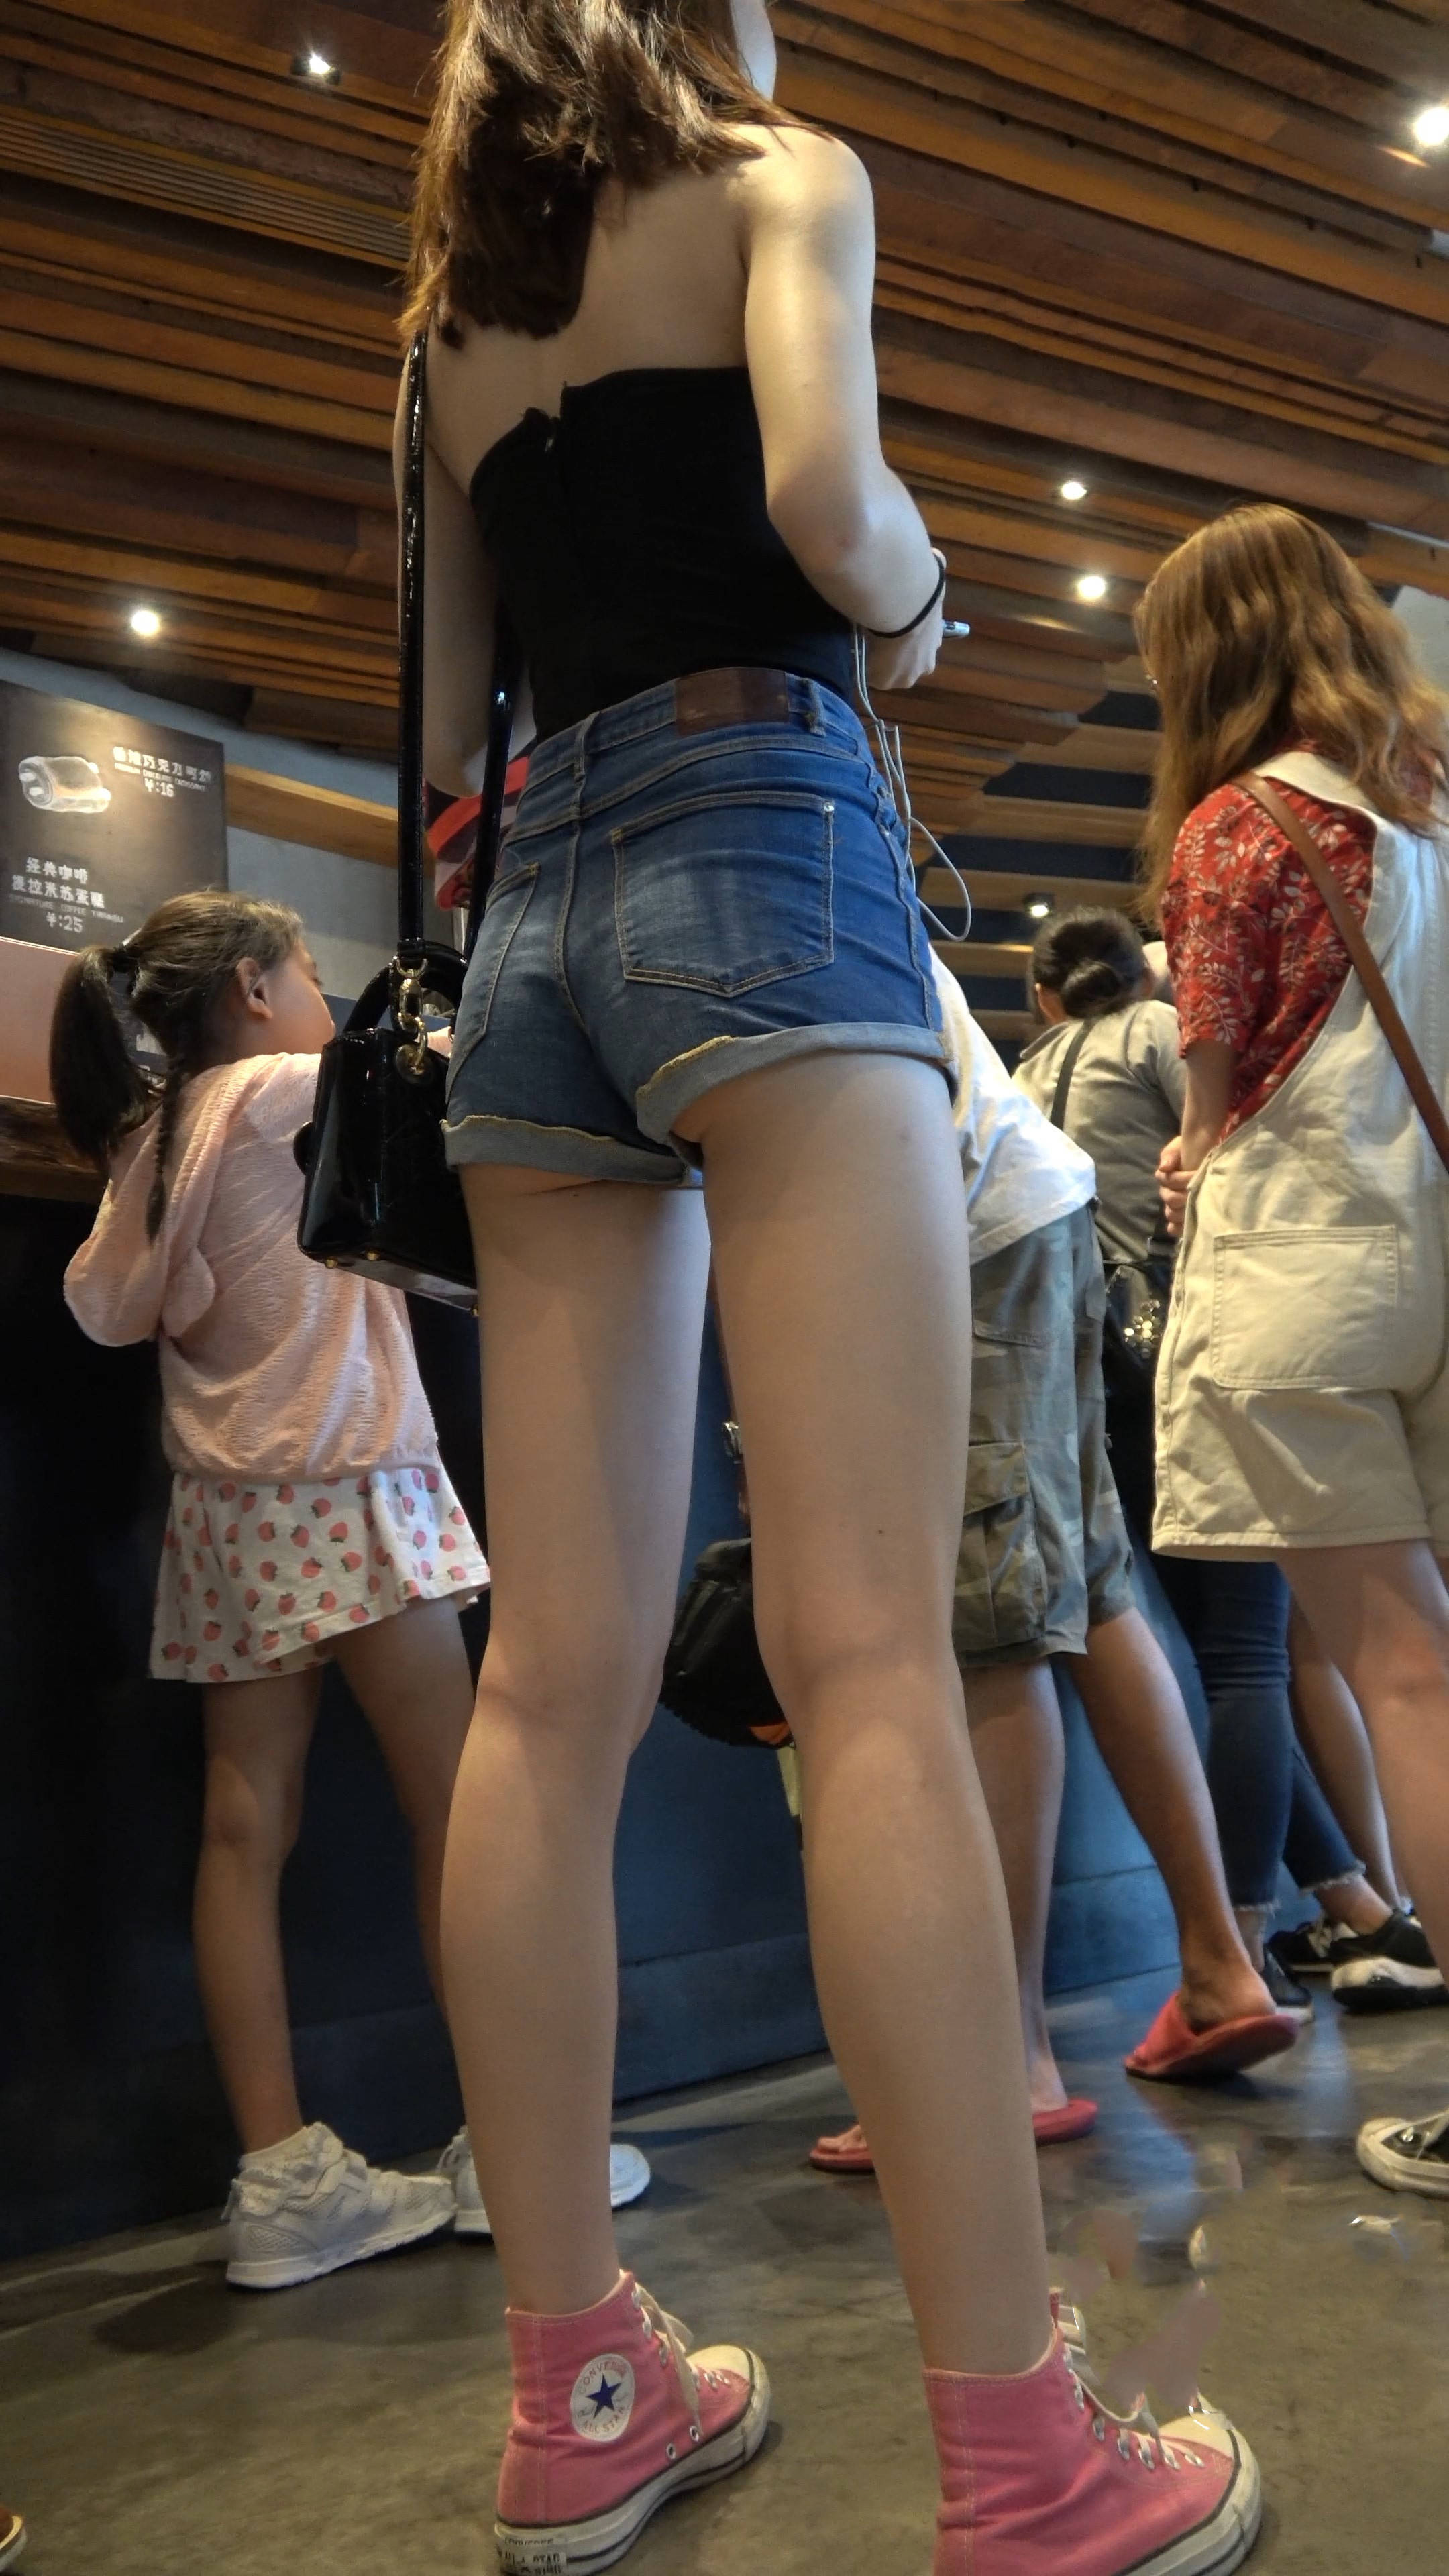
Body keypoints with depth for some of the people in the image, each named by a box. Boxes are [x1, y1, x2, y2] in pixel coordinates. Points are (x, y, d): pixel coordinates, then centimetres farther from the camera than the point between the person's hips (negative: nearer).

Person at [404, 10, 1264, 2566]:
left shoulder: (451, 309, 29)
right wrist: (919, 606, 12)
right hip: (763, 845, -5)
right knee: (873, 1654, -13)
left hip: (532, 912, 6)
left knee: (557, 1677, 0)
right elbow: (825, 495, -8)